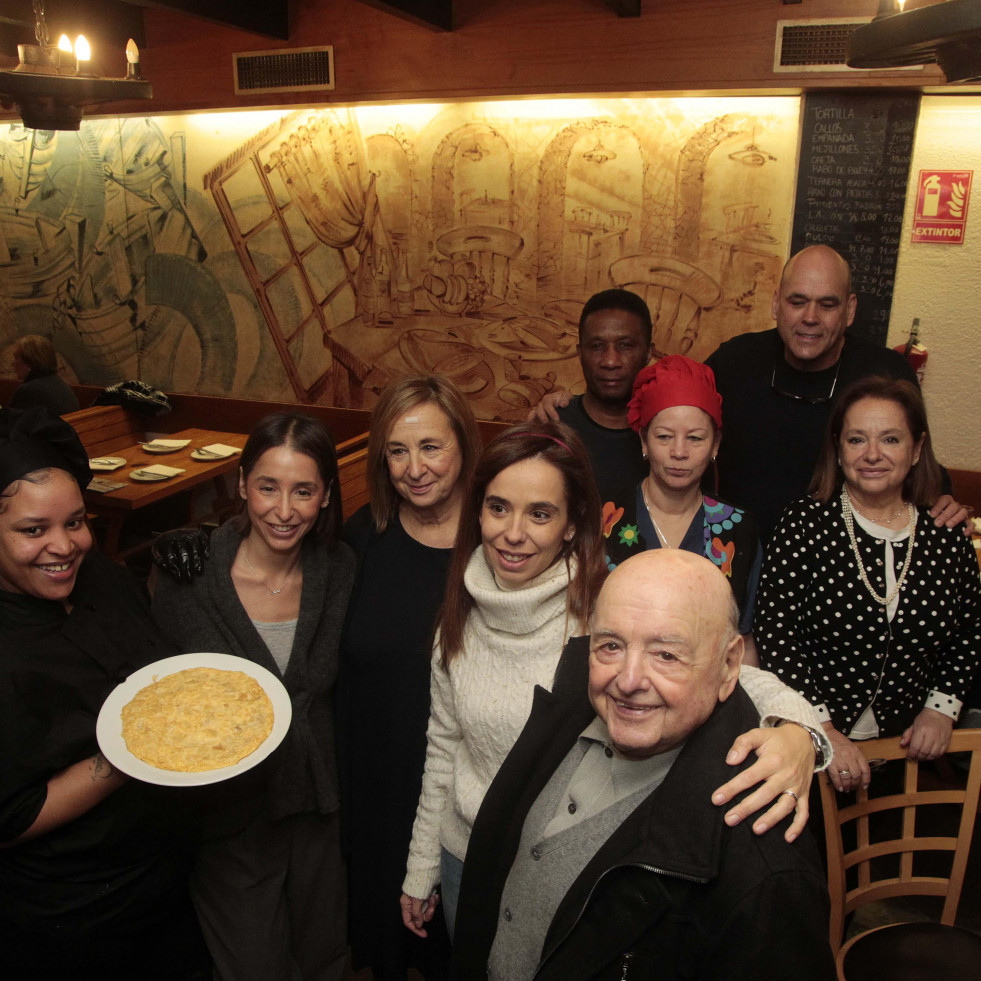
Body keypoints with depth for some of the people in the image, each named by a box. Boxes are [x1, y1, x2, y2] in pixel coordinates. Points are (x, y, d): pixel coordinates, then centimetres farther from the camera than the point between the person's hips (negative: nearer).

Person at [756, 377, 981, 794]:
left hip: (907, 746, 3)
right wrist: (822, 729, -16)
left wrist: (942, 707, 0)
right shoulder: (804, 525, -10)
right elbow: (774, 631, -12)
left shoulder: (947, 538, 0)